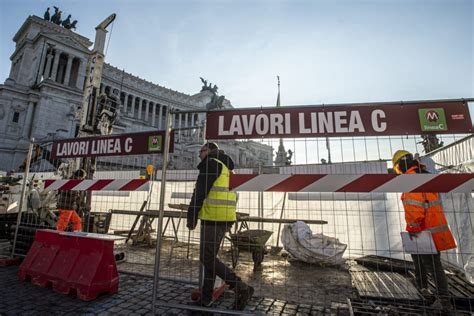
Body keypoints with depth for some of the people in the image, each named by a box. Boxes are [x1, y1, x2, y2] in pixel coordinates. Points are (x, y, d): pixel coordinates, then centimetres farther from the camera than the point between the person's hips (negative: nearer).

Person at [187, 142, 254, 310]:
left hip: (214, 218, -10)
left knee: (207, 258, -4)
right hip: (224, 218, 10)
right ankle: (206, 297, 24)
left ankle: (241, 288, 0)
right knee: (210, 257, 15)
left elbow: (200, 192, -13)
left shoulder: (211, 163, -6)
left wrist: (191, 217, -8)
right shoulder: (225, 167, 23)